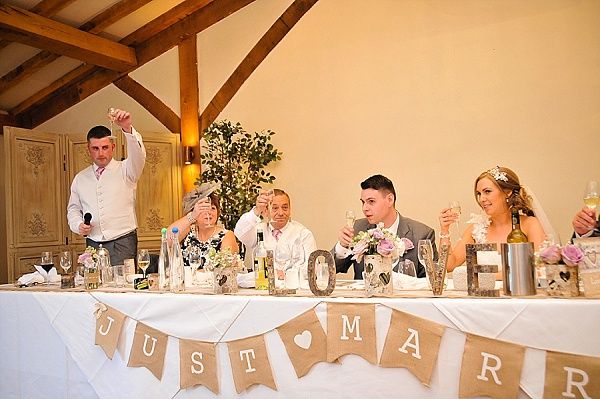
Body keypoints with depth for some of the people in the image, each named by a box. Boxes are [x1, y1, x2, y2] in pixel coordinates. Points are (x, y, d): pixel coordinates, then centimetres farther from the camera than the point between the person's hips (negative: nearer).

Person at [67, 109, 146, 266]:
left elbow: (138, 156, -17)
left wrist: (128, 129, -33)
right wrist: (78, 225, 0)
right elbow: (73, 208, 22)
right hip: (93, 244, 4)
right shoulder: (80, 178, 16)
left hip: (122, 243, -3)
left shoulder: (125, 170, 3)